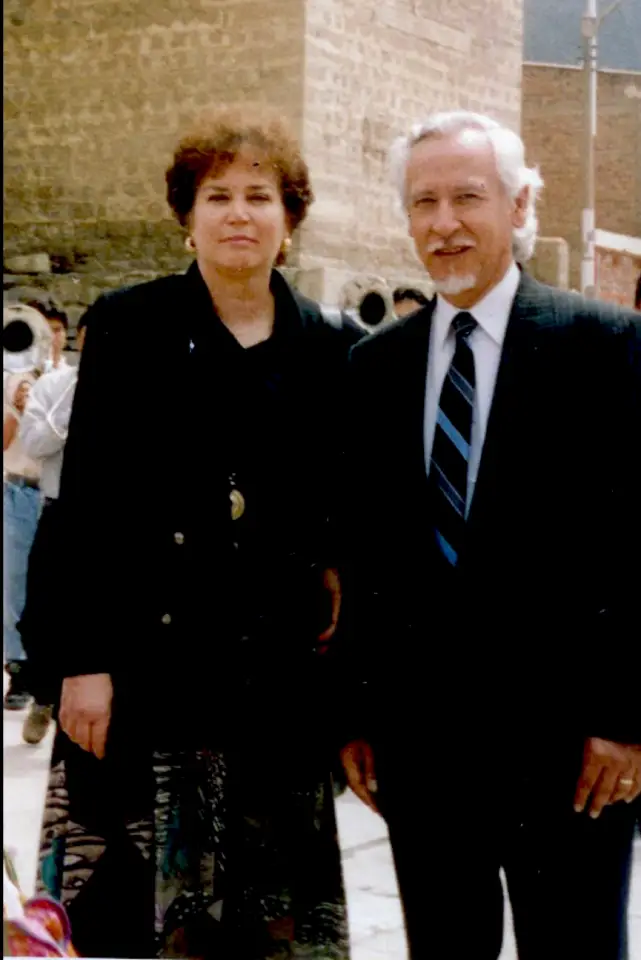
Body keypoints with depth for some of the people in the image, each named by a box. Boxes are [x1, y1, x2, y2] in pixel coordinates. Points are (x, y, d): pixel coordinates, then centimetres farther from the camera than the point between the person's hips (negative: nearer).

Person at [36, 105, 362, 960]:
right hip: (147, 663, -2)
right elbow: (85, 504, -3)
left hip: (280, 673, 2)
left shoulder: (332, 347, 8)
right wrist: (84, 658, -9)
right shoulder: (129, 327, 1)